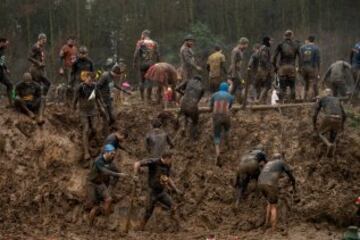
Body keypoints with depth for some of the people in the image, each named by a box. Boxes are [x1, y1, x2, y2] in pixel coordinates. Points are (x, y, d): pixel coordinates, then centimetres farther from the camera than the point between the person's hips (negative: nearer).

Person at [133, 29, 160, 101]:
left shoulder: (140, 43, -3)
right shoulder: (154, 44, 5)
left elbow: (136, 54, -8)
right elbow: (158, 55, 4)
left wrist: (135, 63, 0)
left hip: (142, 63, -1)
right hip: (151, 64, 1)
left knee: (142, 81, 9)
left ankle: (142, 97, 9)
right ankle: (148, 97, 6)